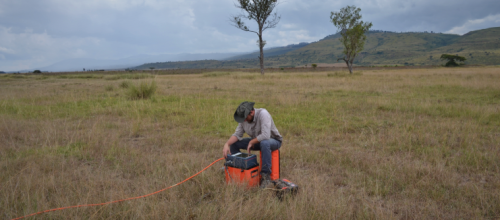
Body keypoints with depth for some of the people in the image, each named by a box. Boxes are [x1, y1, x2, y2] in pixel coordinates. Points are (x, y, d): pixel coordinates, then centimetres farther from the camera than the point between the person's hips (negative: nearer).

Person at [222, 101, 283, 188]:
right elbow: (237, 134, -6)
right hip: (256, 141, 7)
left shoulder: (263, 114, -31)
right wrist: (227, 144, -23)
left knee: (264, 143, -42)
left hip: (273, 140, -6)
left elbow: (265, 135, -39)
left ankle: (266, 176, -29)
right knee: (233, 143, -6)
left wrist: (251, 142, -24)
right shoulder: (244, 118, -9)